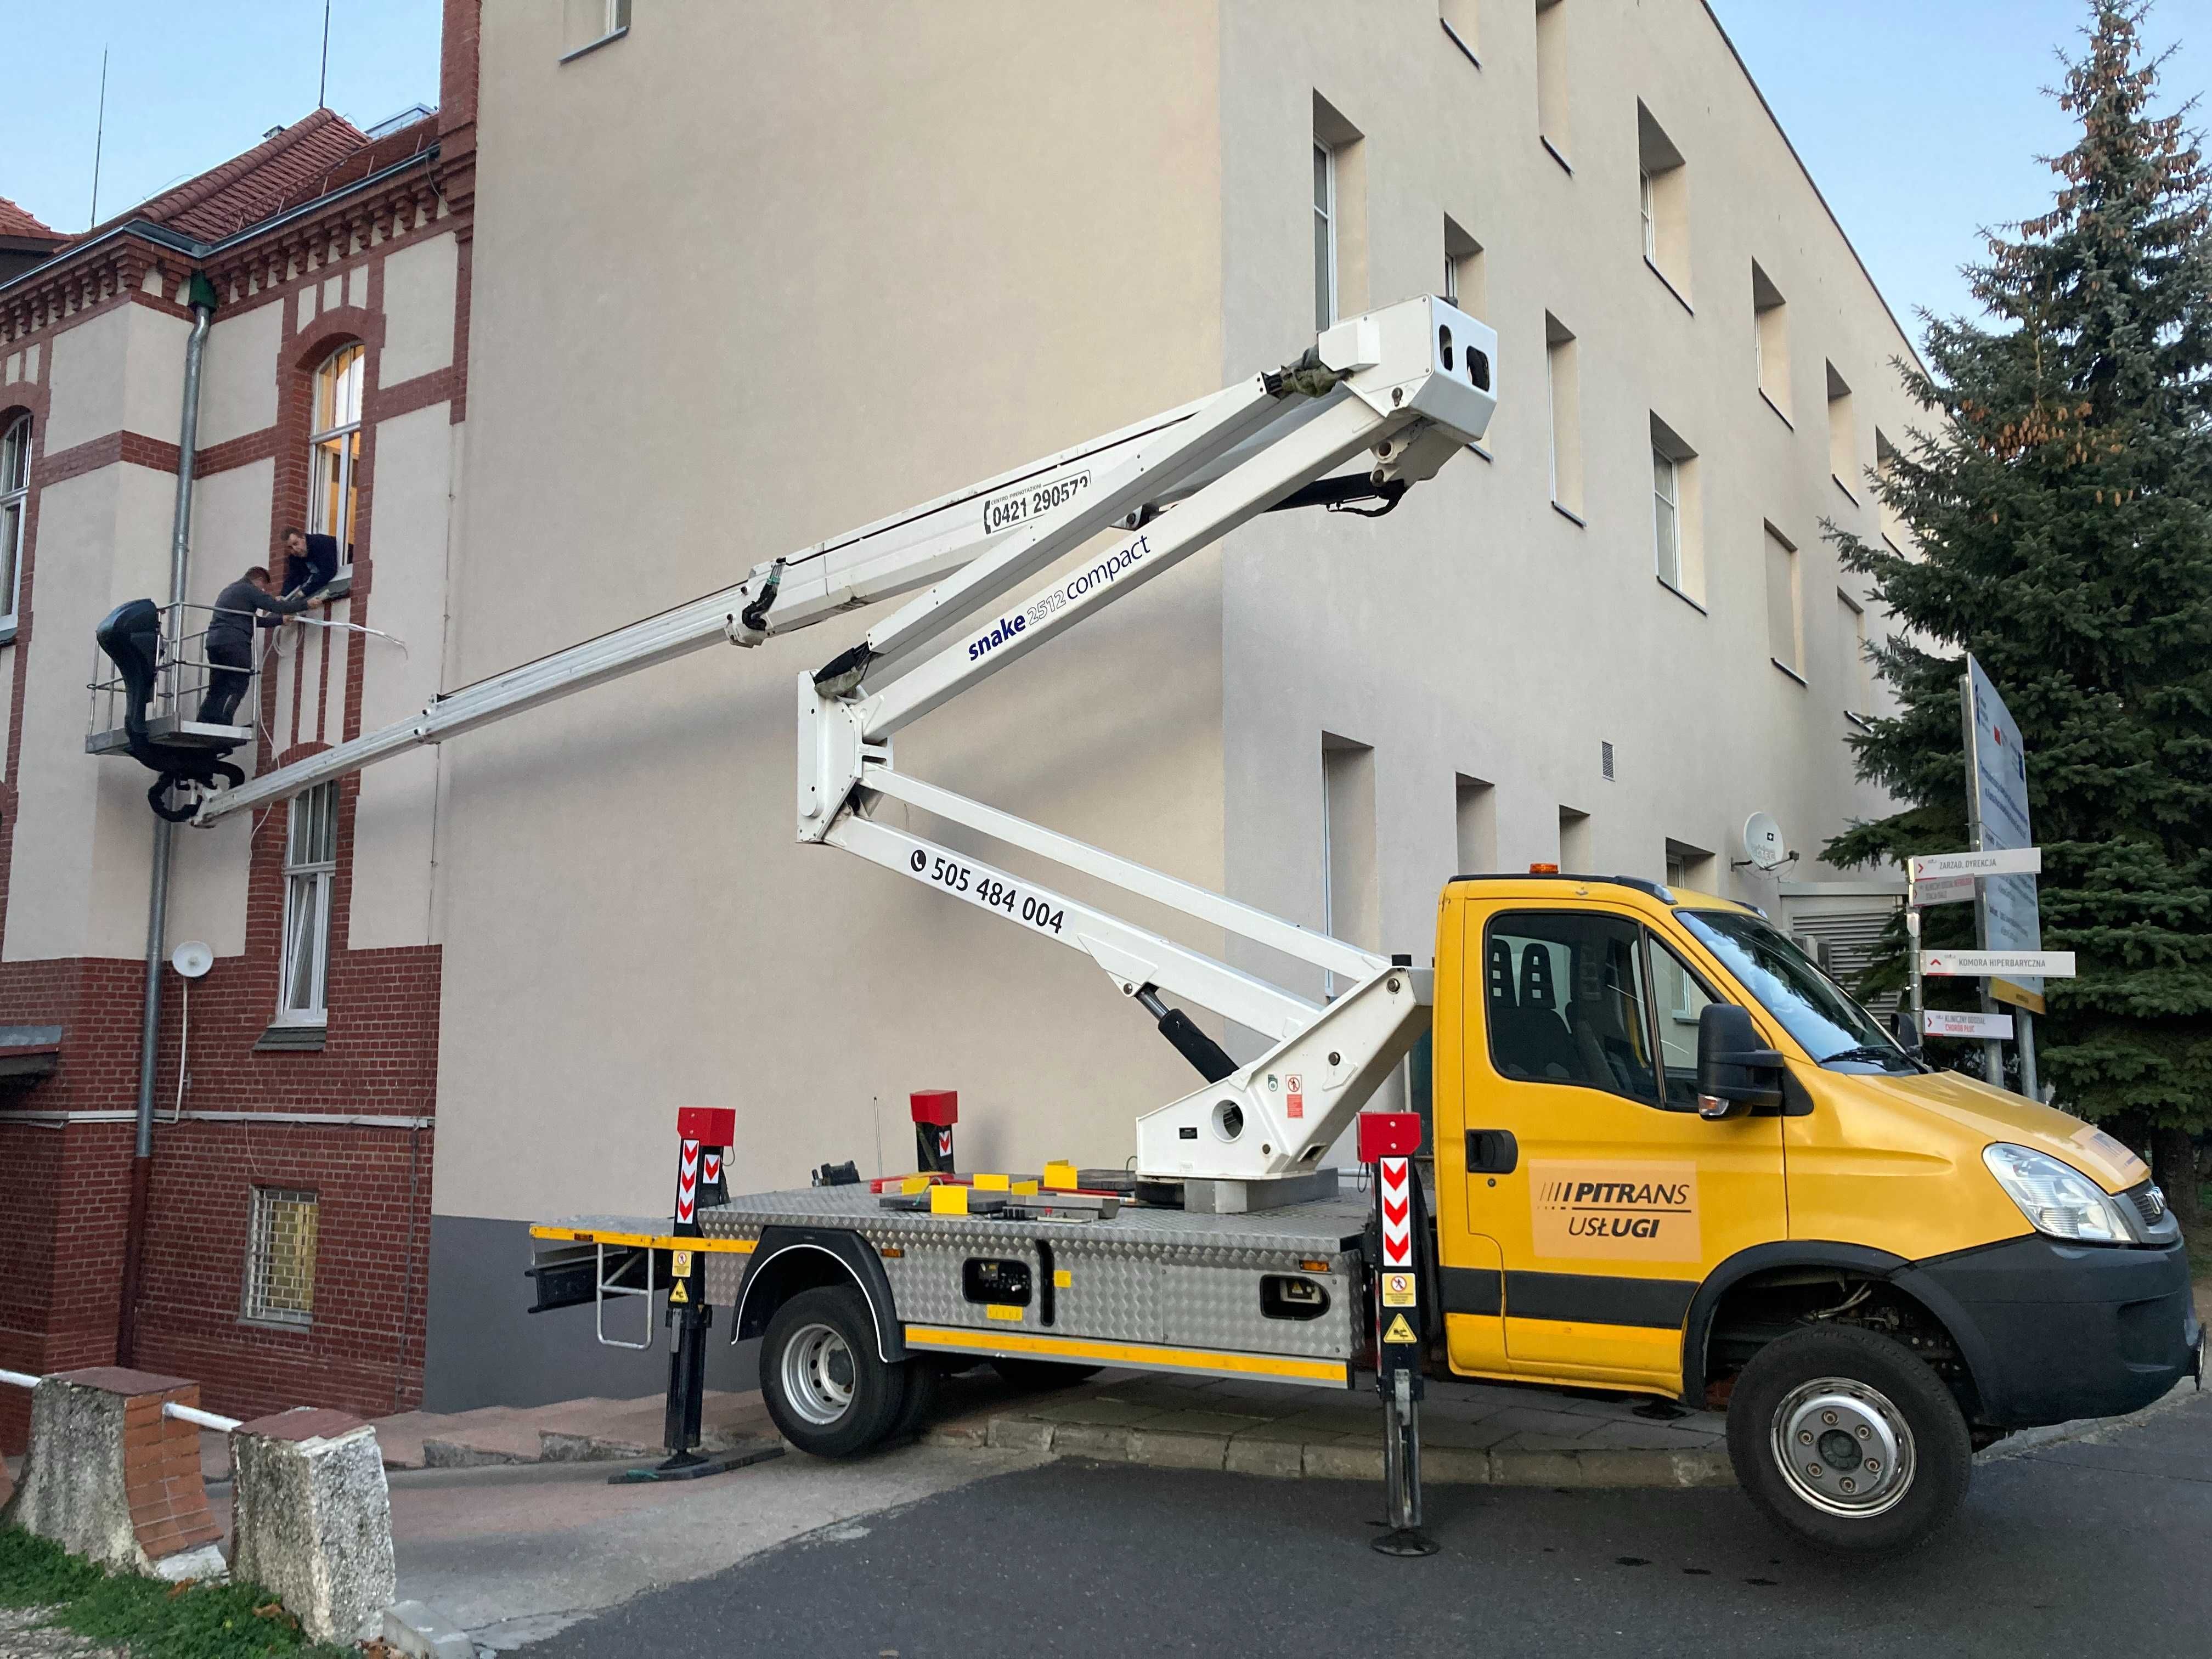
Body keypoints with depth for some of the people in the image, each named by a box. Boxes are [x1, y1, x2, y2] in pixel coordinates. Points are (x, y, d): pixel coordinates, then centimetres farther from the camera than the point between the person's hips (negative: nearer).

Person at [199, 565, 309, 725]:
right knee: (238, 687, -8)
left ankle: (202, 727, 1)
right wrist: (306, 604, 2)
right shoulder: (250, 590, 1)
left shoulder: (228, 591, 30)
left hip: (213, 640, 9)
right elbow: (277, 606, -5)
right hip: (234, 642, -9)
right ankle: (223, 725, -19)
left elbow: (254, 620, 34)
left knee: (216, 691, 9)